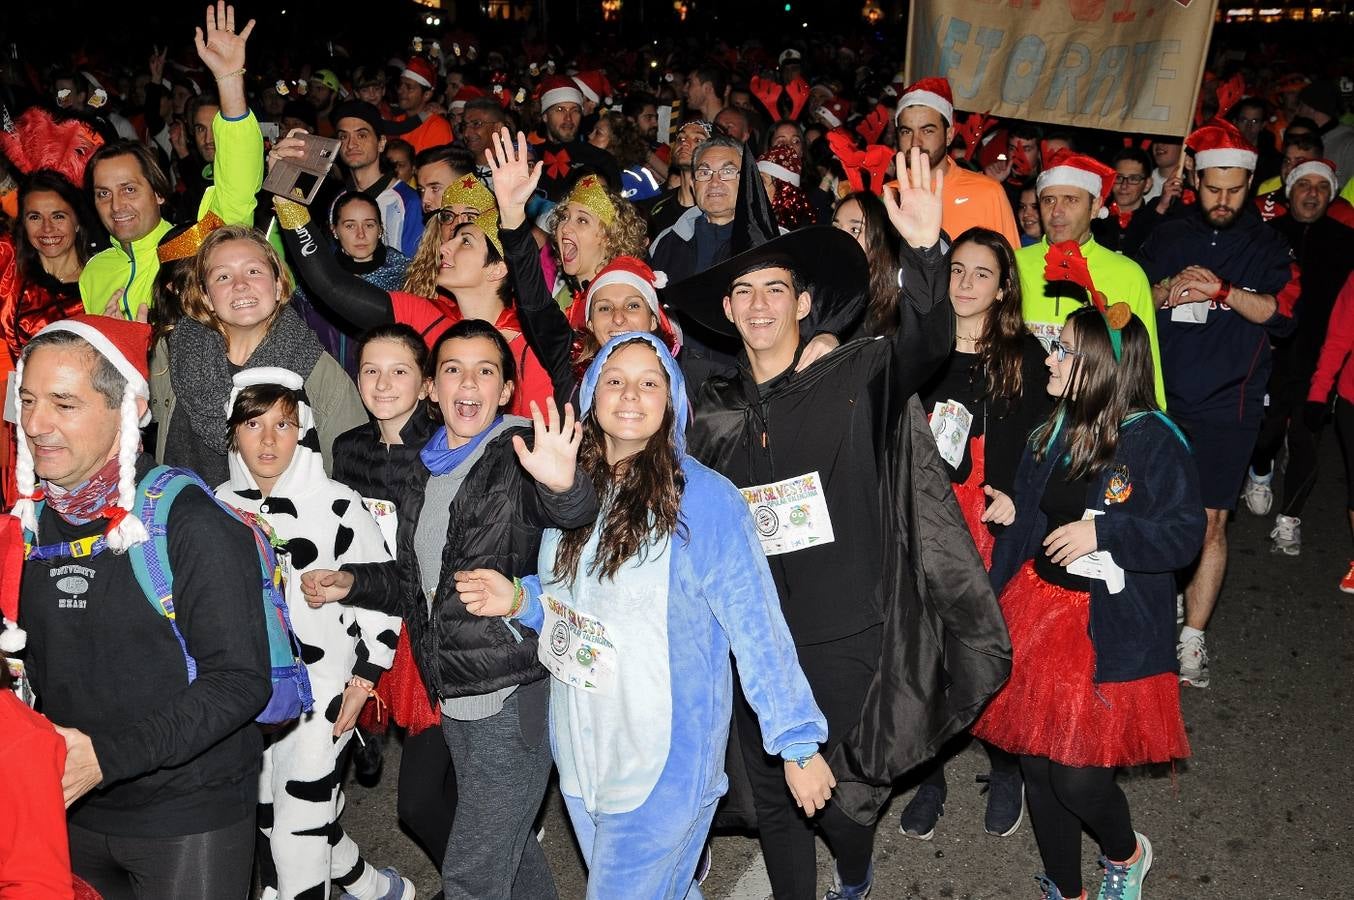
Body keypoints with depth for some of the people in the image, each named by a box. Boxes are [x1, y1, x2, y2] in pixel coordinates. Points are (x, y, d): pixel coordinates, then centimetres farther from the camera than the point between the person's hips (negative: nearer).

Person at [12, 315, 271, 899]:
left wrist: (109, 755, -25)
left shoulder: (191, 525, -18)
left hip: (189, 819, -5)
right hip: (72, 811, 6)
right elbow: (35, 664, 14)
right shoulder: (28, 522, 2)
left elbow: (240, 680, -20)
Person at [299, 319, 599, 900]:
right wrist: (351, 584, 7)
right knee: (510, 852, 22)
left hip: (513, 698, -7)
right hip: (457, 699, 7)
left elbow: (575, 514, -32)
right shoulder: (421, 479, 12)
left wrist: (564, 485, -54)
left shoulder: (519, 455, -10)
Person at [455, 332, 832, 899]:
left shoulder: (704, 498, -17)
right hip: (578, 750, 6)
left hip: (664, 763, -6)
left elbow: (757, 628, -14)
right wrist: (519, 599, -5)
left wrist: (798, 744, -11)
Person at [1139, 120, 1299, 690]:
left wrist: (1221, 289, -19)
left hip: (1227, 407, -2)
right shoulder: (1168, 237, 11)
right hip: (1163, 397, 2)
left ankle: (1193, 638, 6)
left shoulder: (1269, 246, 5)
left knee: (1211, 522, -1)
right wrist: (1166, 293, -9)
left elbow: (1283, 313, -8)